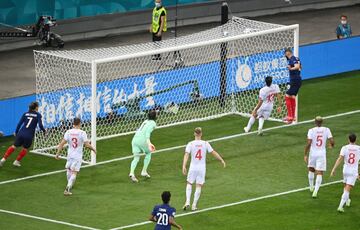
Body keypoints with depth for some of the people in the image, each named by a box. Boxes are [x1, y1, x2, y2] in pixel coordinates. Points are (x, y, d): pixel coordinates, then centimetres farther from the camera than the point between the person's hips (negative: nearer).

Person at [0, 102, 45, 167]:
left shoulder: (25, 114, 9)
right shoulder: (38, 115, 0)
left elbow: (19, 124, 6)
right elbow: (40, 125, -9)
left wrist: (16, 132, 19)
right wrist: (44, 130, 11)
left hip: (21, 133, 3)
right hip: (29, 136, -3)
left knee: (14, 146, 15)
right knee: (25, 149, 22)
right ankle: (17, 161, 25)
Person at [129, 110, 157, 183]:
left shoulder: (146, 121, 23)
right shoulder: (153, 123, 2)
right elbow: (147, 133, -13)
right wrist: (149, 143, -21)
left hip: (135, 139, 6)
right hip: (142, 139, -6)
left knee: (136, 158, 3)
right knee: (148, 154, 20)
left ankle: (131, 173, -18)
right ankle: (144, 171, 19)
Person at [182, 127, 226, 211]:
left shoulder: (190, 144, -6)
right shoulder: (205, 144, -4)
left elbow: (186, 155, -15)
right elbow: (214, 153, 1)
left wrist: (184, 166, -19)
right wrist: (222, 160, 12)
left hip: (193, 167, 0)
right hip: (202, 168, 0)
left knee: (189, 183, 17)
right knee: (199, 186, 7)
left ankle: (187, 202, 4)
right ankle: (194, 205, 8)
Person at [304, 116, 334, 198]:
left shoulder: (311, 130, -8)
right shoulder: (326, 130, -4)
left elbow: (308, 144, -14)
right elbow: (332, 141, -8)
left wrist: (305, 155, -8)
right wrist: (332, 145, 17)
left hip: (313, 153, 0)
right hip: (322, 154, 0)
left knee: (311, 170, 25)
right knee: (319, 173, -1)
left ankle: (311, 187, 38)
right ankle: (315, 191, -14)